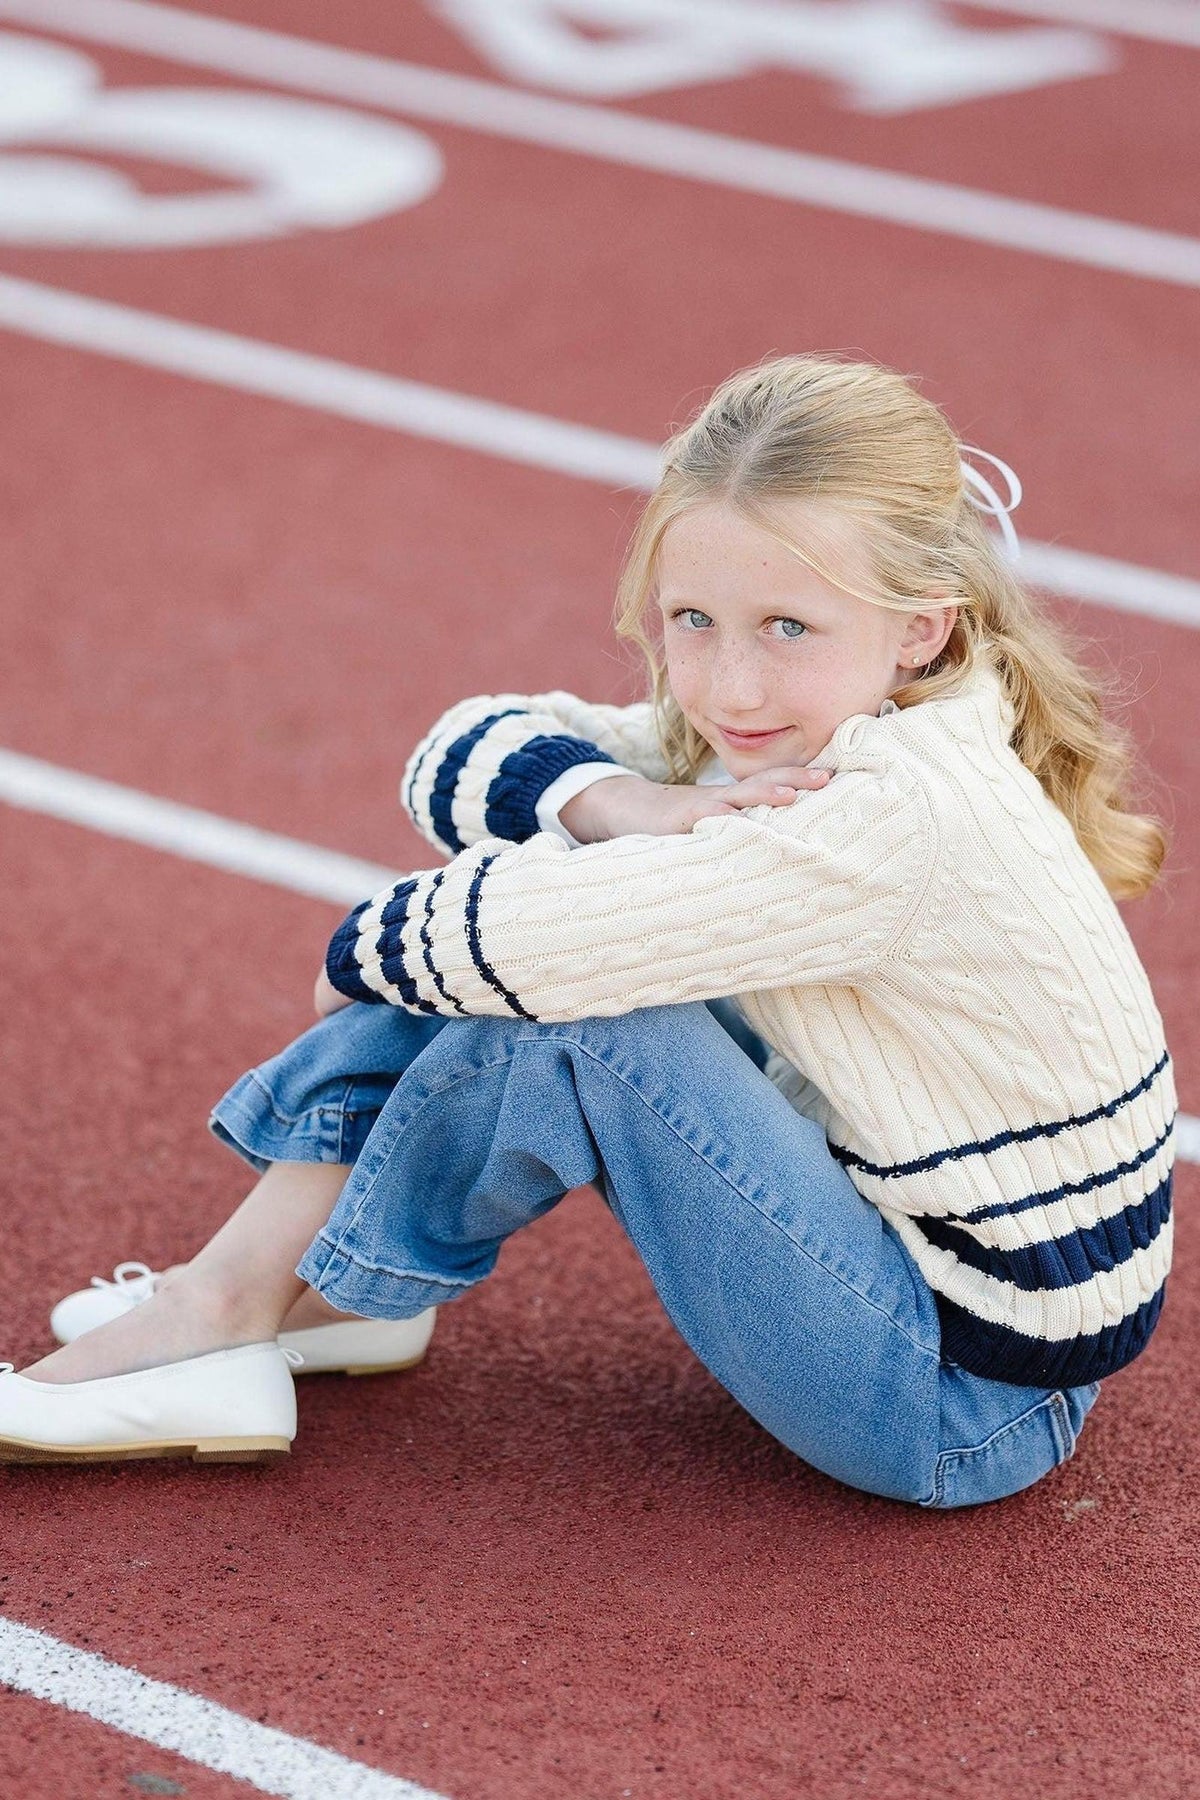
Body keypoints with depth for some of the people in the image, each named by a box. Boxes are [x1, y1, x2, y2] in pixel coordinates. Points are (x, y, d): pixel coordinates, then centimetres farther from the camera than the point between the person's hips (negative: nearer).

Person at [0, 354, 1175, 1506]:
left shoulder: (902, 823, -29)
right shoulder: (798, 732, -1)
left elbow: (516, 941, -29)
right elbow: (465, 756, 1)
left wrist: (368, 948, -7)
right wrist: (624, 810, -20)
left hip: (974, 1404, -9)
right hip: (887, 1222, 9)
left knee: (561, 1012, -21)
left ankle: (246, 1316, -2)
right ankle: (240, 1285, 1)